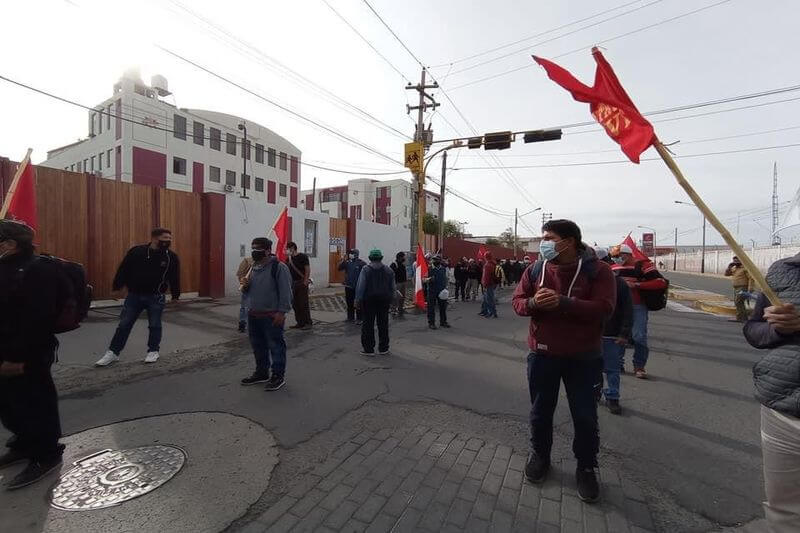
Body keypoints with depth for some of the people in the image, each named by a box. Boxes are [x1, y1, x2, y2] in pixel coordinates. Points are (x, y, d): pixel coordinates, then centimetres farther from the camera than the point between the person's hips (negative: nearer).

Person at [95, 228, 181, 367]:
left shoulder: (172, 257, -6)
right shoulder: (136, 252, -6)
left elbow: (175, 277, 0)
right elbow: (123, 270, 2)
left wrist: (175, 295, 3)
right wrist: (117, 286, 3)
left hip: (156, 297, -1)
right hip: (134, 295, 1)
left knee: (154, 325, 7)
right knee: (124, 325, 8)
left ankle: (153, 351, 24)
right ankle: (113, 352, 22)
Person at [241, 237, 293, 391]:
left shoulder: (278, 267, -13)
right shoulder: (254, 267, 13)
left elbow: (286, 292, -17)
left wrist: (282, 312, -21)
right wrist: (246, 286, 0)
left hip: (272, 316, -8)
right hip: (253, 315, 9)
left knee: (275, 346, 2)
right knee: (258, 346, 18)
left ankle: (278, 376, 15)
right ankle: (261, 373, 35)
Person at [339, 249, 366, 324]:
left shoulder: (361, 263, -10)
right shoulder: (347, 262, 6)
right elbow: (340, 268, -2)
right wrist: (344, 260, -14)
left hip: (357, 287, -5)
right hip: (348, 286, 6)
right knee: (349, 303, 14)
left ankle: (359, 318, 8)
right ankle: (350, 317, 27)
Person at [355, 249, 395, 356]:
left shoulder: (365, 270, -7)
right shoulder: (388, 270, 4)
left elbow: (360, 286, -9)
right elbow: (393, 287, 7)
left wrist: (358, 300, -3)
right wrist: (390, 299, 15)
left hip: (369, 300, -3)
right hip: (384, 300, 3)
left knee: (368, 325, 4)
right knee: (383, 324, 10)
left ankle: (369, 349, 7)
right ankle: (383, 348, 18)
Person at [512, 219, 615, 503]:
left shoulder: (597, 270, -10)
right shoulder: (536, 269, -1)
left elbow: (604, 308, -19)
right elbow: (517, 301, 0)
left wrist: (563, 302, -30)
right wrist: (532, 303, -22)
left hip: (583, 358, -2)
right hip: (542, 354, 3)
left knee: (585, 417, 11)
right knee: (541, 411, 17)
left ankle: (586, 468, 35)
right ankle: (540, 454, 40)